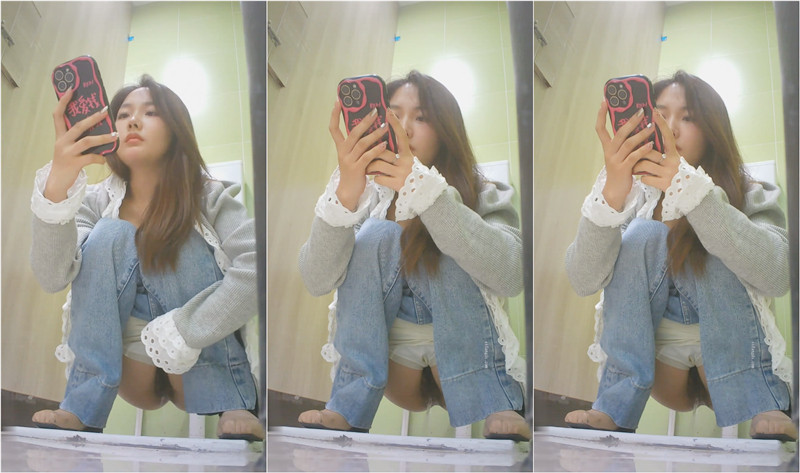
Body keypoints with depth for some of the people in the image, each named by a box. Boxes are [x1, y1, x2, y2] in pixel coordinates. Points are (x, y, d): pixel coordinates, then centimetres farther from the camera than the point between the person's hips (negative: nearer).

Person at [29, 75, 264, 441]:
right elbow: (51, 277, -21)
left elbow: (253, 276, -23)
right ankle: (82, 412, -22)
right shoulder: (98, 201, 0)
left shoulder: (209, 198, -5)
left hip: (203, 368, -1)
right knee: (110, 236, -17)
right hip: (128, 367, 1)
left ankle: (232, 409, -24)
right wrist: (56, 186, -38)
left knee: (182, 240, -20)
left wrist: (180, 334, -31)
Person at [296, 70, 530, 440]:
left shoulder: (483, 197, -4)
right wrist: (343, 197, -35)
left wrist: (426, 191, -39)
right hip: (388, 358, 2)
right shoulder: (370, 198, 1)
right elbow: (316, 281, -17)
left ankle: (494, 417, -30)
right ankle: (347, 412, -25)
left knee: (447, 254, -22)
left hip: (467, 356, -1)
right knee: (377, 236, -18)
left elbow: (510, 276, -27)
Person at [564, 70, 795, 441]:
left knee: (713, 254, -21)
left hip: (733, 353, -1)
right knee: (643, 236, -17)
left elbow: (776, 276, -26)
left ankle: (761, 417, -28)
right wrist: (610, 197, -35)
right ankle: (614, 412, -25)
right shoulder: (636, 197, 1)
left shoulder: (750, 197, -3)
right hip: (651, 353, 1)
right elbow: (583, 281, -16)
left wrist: (692, 190, -38)